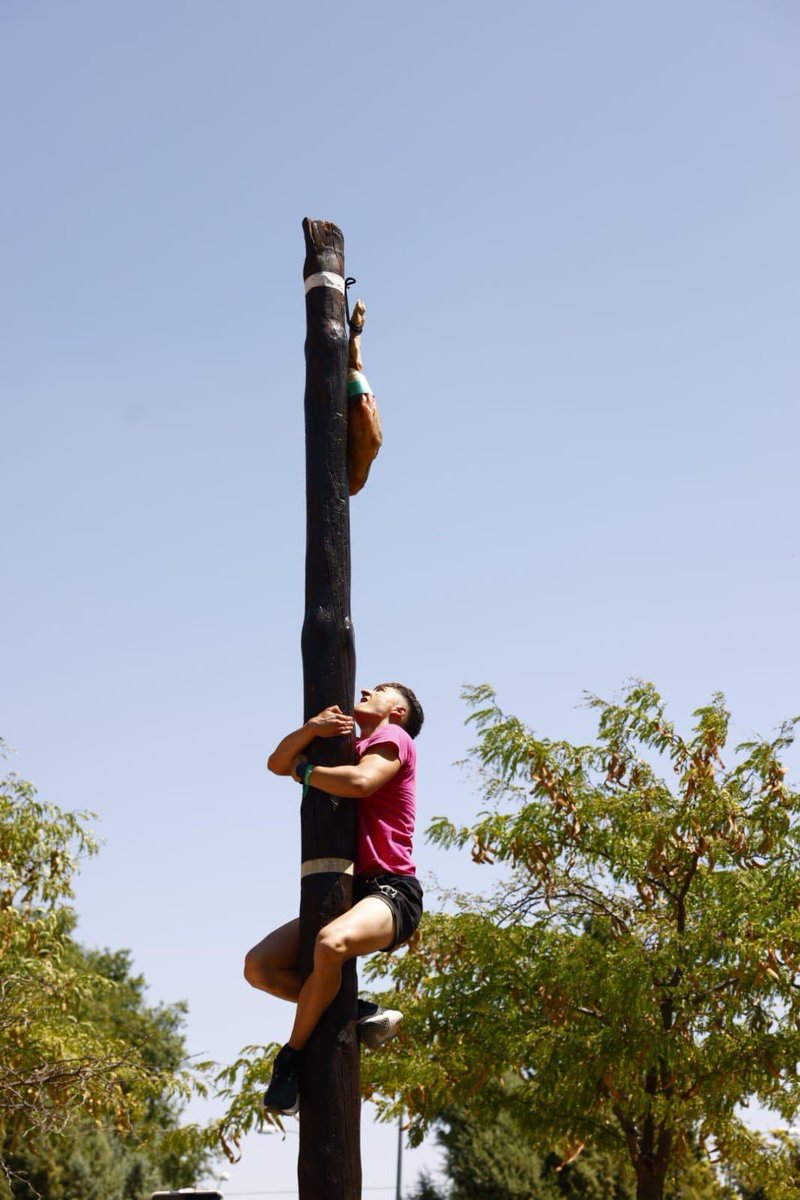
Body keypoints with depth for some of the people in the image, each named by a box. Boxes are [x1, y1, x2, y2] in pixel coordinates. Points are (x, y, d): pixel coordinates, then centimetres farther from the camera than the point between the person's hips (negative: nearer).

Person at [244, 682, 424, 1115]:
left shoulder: (392, 737, 1)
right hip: (347, 893, 9)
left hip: (391, 891, -9)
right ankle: (359, 1014, 0)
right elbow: (278, 763, 13)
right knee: (259, 966, -6)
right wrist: (312, 728, -6)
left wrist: (305, 771, -3)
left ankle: (292, 1056, -22)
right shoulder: (345, 749, 24)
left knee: (331, 943, -39)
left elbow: (361, 782, -20)